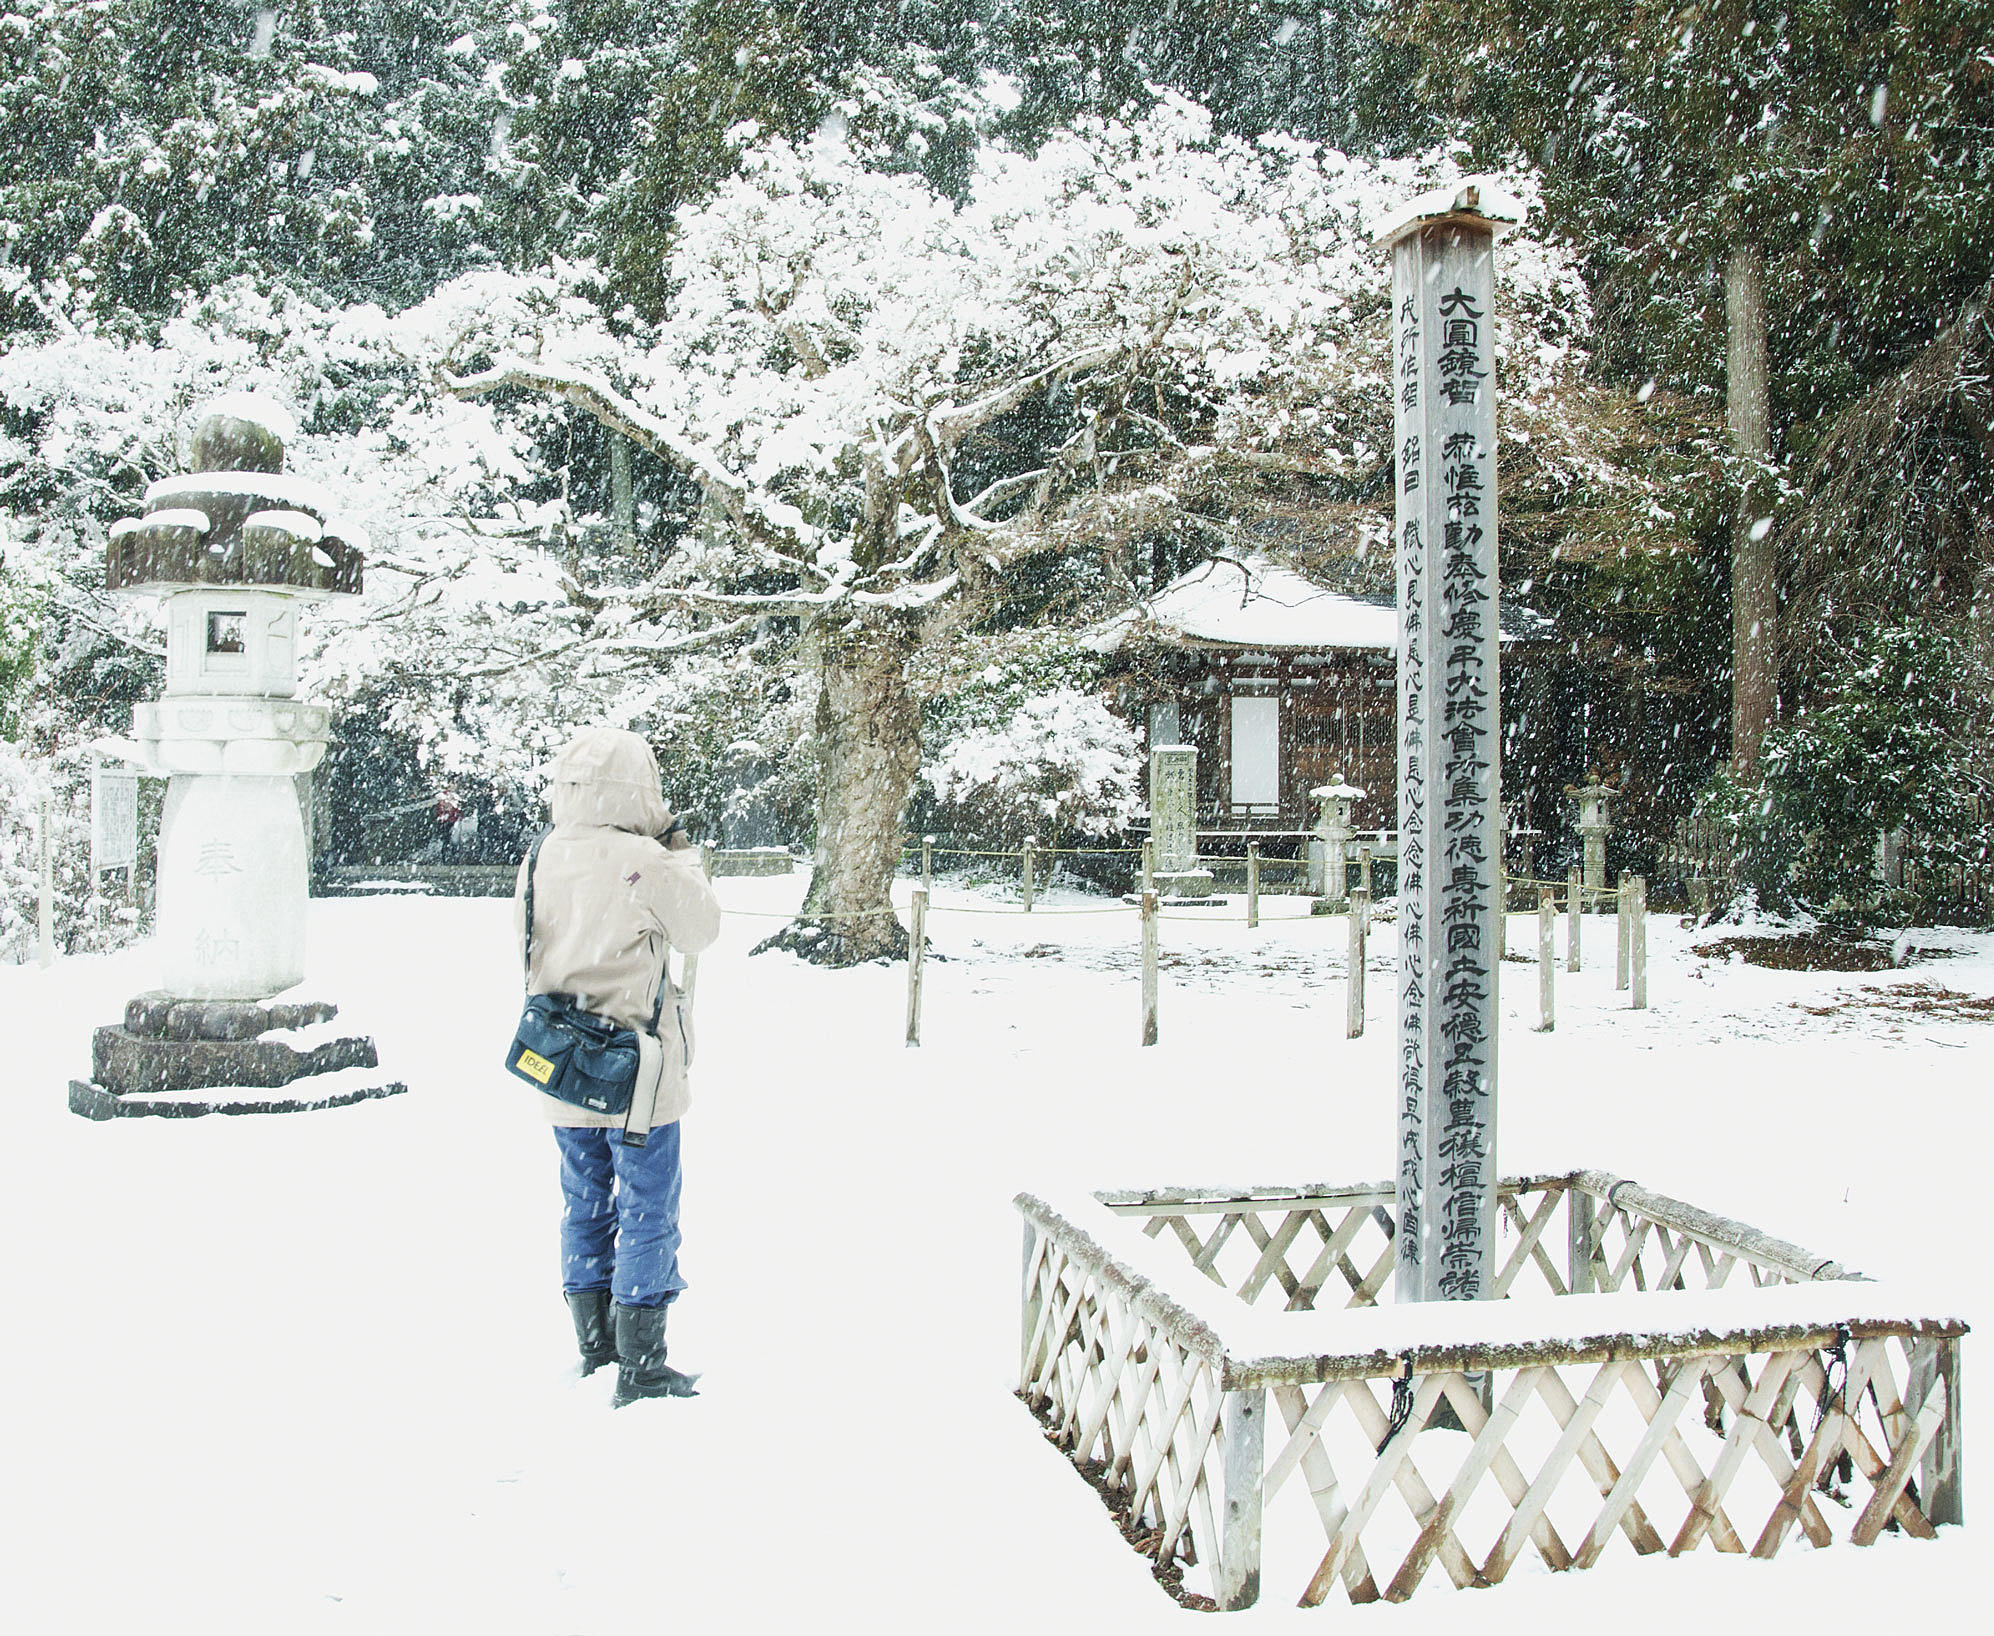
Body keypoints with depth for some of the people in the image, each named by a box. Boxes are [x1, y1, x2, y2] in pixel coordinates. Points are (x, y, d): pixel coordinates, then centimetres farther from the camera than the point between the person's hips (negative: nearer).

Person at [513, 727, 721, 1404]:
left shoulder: (539, 858, -2)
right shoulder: (646, 861, -19)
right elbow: (701, 930, -6)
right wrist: (683, 852, 5)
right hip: (637, 1070, -6)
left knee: (584, 1205, 18)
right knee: (647, 1214, 5)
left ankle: (593, 1346, 30)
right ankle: (640, 1367, 11)